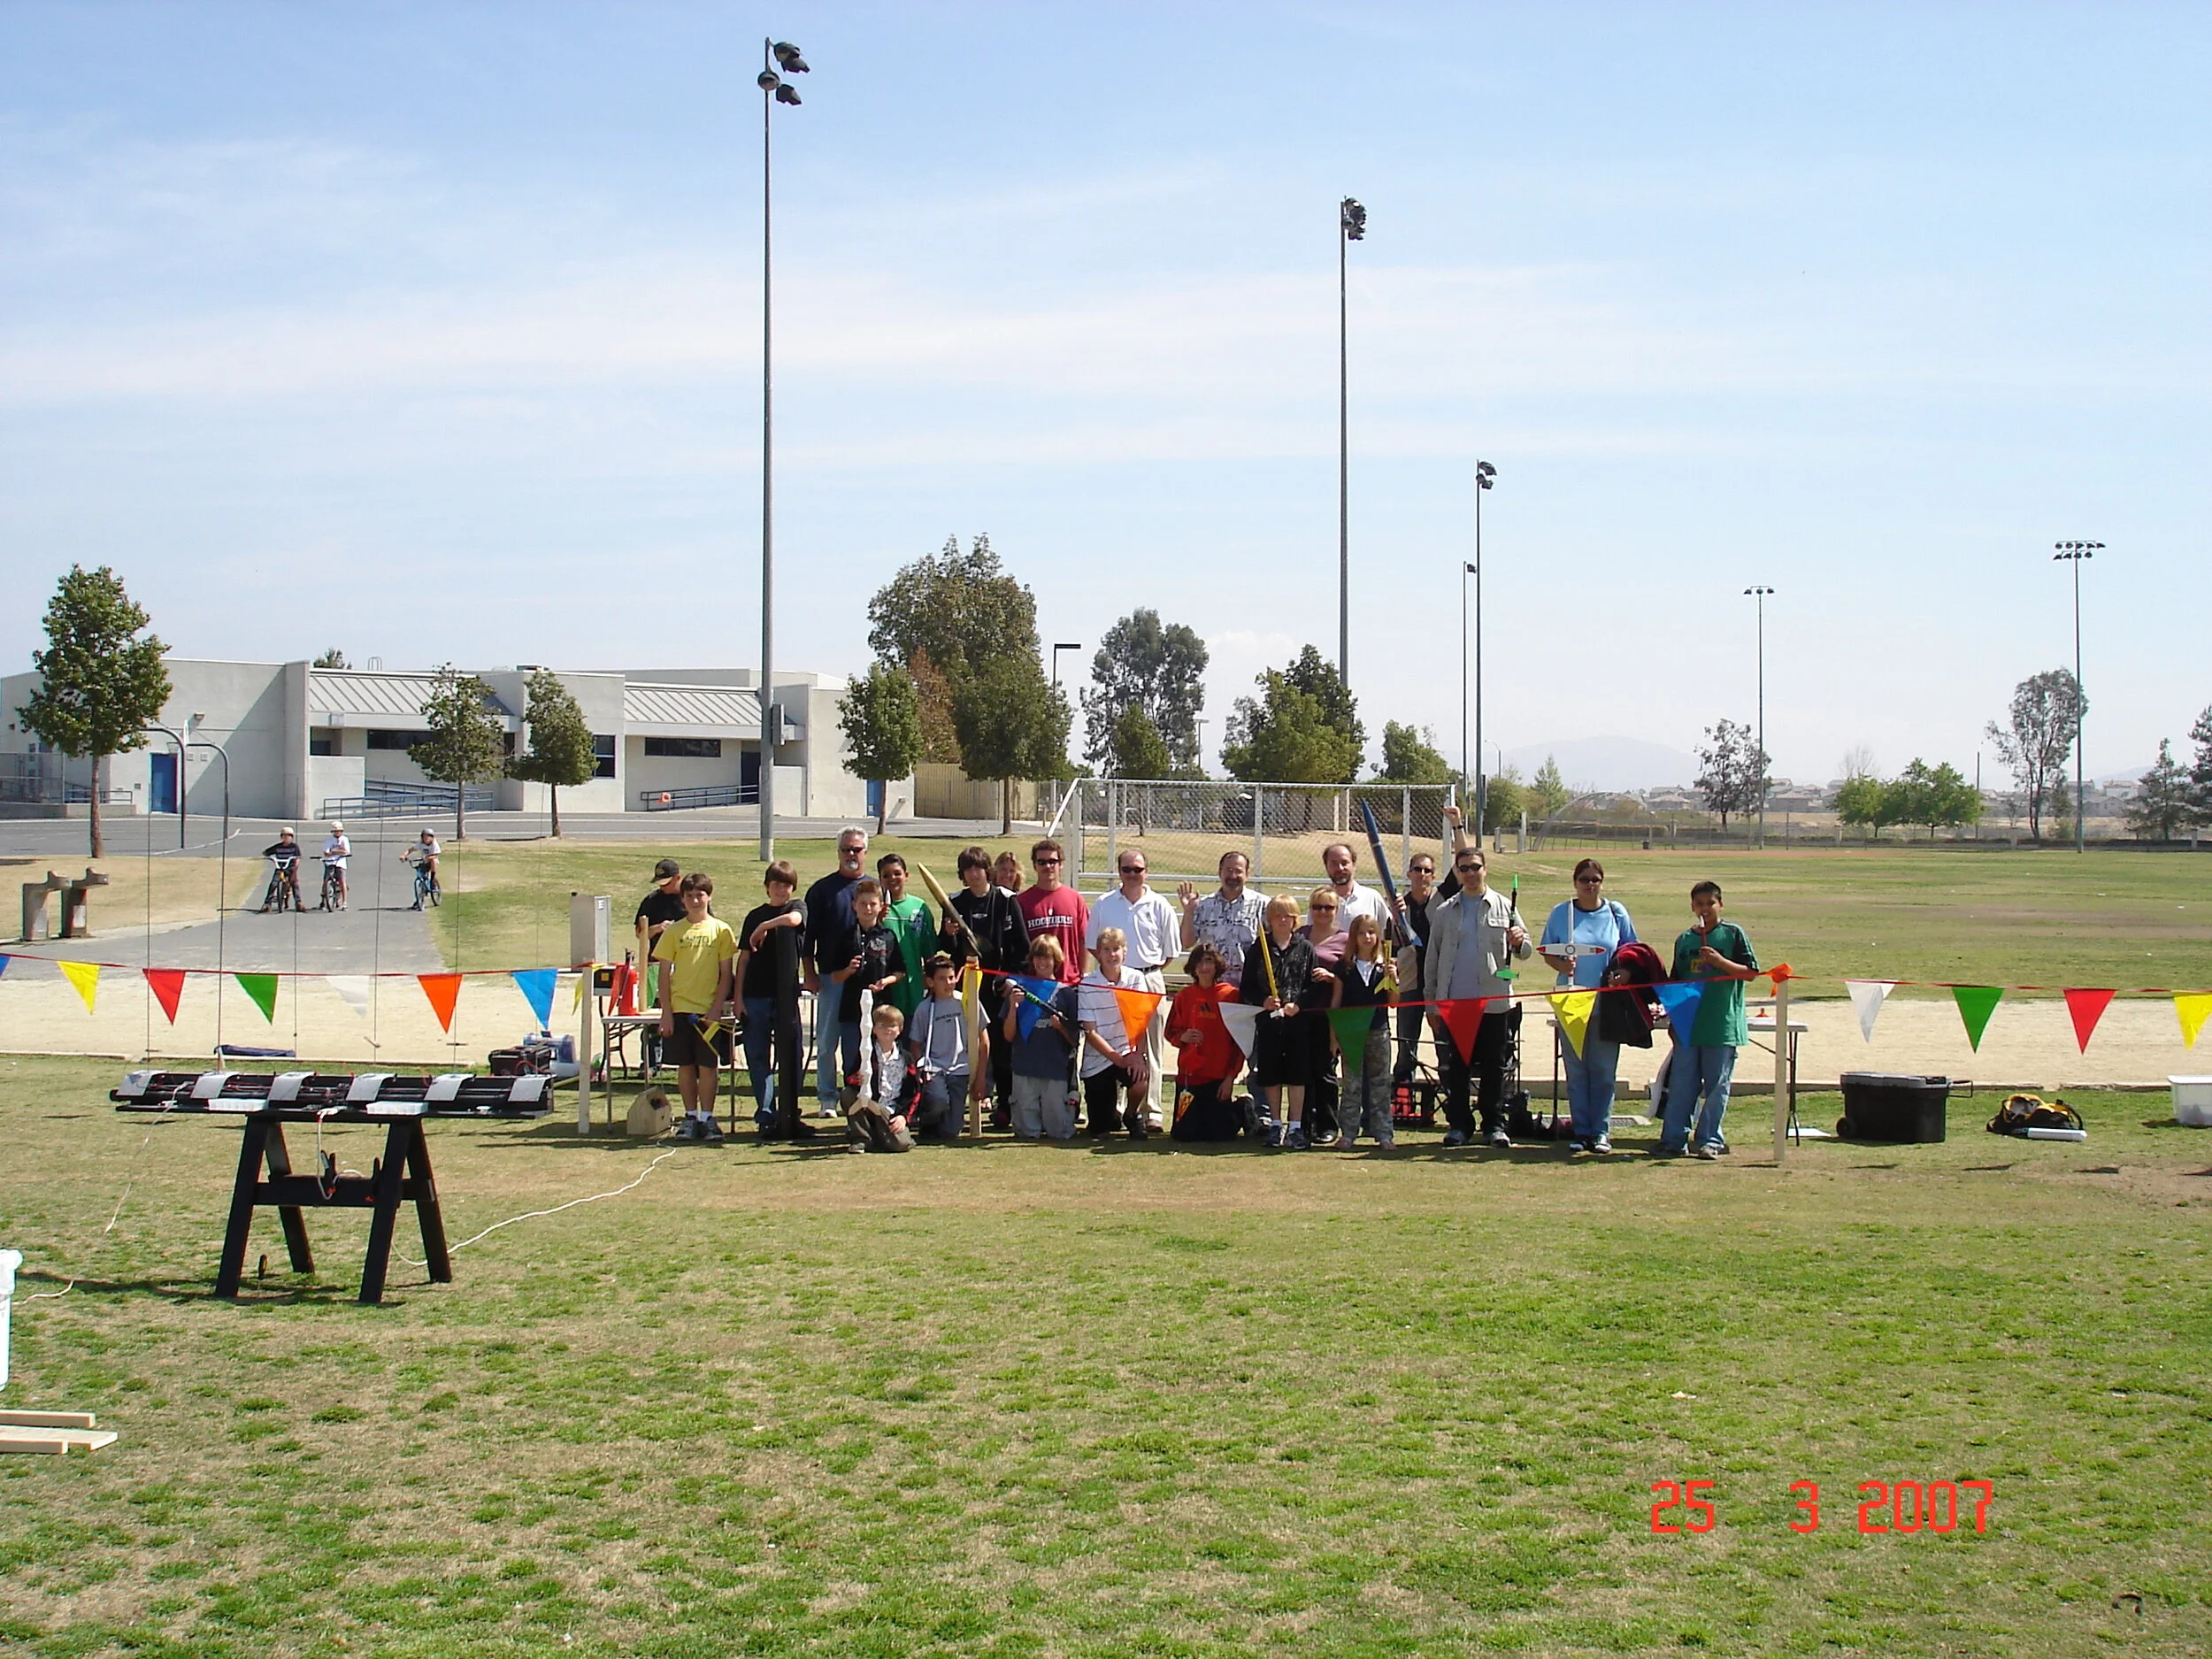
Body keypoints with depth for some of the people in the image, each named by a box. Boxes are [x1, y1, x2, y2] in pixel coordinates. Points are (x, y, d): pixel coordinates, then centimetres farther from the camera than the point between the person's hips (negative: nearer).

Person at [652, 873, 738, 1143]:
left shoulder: (721, 930, 2)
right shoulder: (674, 931, 5)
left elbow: (726, 973, 2)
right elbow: (665, 973, 5)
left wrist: (717, 1007, -8)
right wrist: (666, 1012, -2)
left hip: (709, 1010, -1)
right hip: (680, 1008, 2)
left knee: (708, 1065, 0)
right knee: (685, 1064, 6)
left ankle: (707, 1118, 7)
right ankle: (690, 1116, 16)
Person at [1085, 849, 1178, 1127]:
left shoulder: (1160, 906, 4)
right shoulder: (1104, 905, 7)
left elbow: (1169, 952, 10)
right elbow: (1093, 945, 13)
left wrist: (1149, 970, 2)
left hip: (1149, 981, 0)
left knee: (1150, 1049, 2)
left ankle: (1150, 1110, 6)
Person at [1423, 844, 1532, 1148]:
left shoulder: (1504, 907, 7)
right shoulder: (1444, 912, 10)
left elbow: (1525, 952, 7)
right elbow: (1433, 959, 12)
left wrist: (1519, 942, -17)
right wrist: (1432, 1003, 8)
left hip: (1494, 1002, -1)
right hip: (1454, 1002, 1)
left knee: (1493, 1067, 3)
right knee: (1455, 1068, 4)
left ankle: (1494, 1125, 11)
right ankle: (1459, 1125, 12)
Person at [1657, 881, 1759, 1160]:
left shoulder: (1732, 934, 2)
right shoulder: (1684, 940, 13)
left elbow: (1751, 971, -3)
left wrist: (1720, 961, -16)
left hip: (1723, 1025, -3)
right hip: (1688, 1024, 3)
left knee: (1716, 1086, 1)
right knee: (1681, 1085, 3)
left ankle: (1708, 1141, 8)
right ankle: (1673, 1139, 7)